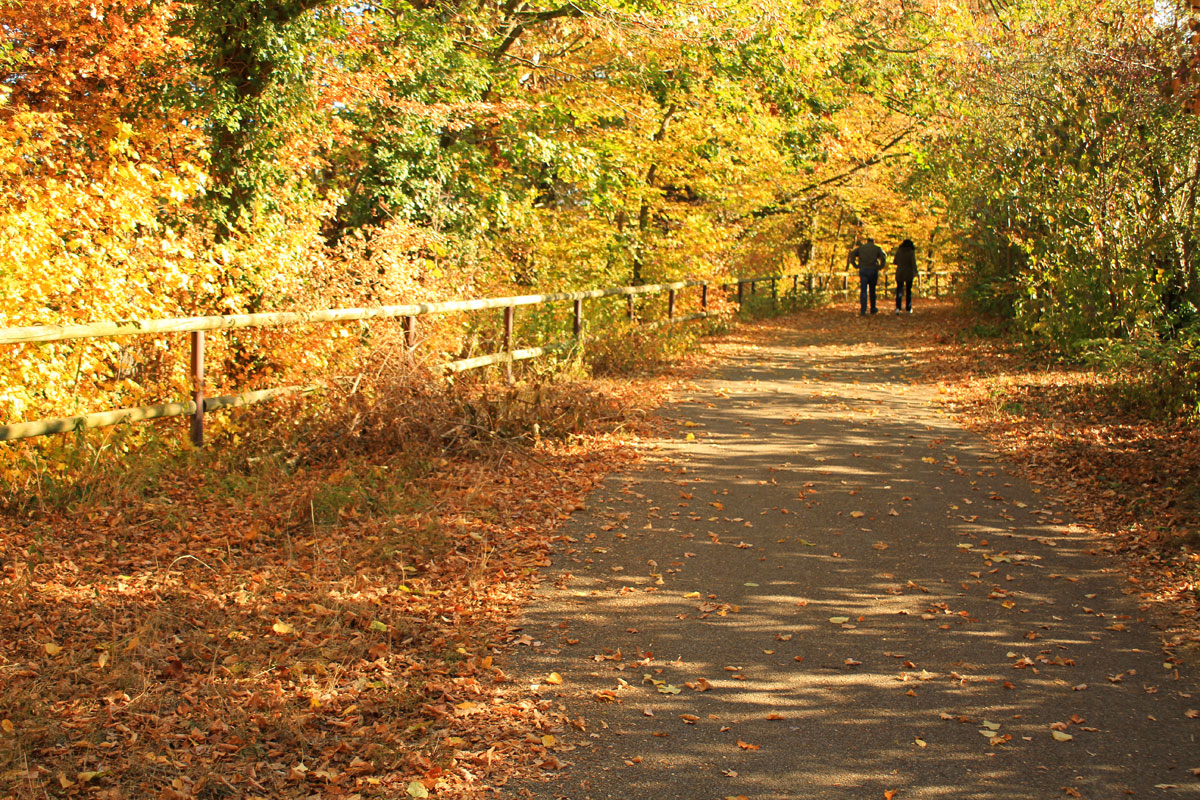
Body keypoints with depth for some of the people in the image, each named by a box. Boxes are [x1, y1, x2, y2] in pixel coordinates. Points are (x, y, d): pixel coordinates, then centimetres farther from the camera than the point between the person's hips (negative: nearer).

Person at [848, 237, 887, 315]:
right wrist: (880, 267, -2)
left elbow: (852, 254, -2)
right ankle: (873, 309, 26)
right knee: (872, 290, 15)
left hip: (863, 270, 0)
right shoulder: (877, 248, 10)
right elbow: (883, 256, -10)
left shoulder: (861, 247, 13)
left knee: (863, 291, -4)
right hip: (873, 270, 0)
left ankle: (862, 310, -16)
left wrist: (855, 265, 1)